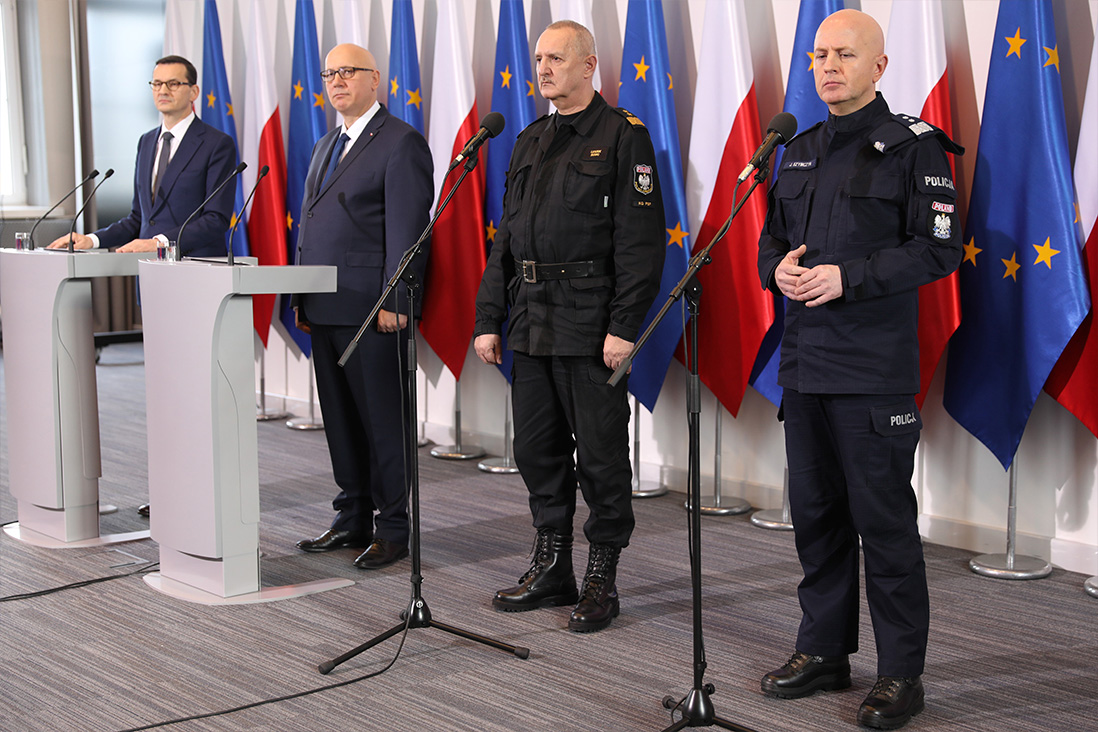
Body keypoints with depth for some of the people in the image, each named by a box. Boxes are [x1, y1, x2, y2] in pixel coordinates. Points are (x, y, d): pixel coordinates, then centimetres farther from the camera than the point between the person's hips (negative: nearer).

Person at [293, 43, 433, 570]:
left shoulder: (401, 143, -7)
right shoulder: (326, 147, 20)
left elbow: (407, 230, -13)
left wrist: (395, 303, -18)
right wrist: (303, 299, 16)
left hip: (372, 311, -8)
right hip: (326, 310, 8)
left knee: (385, 422, -1)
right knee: (340, 419, 13)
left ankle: (393, 530, 7)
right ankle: (353, 520, 23)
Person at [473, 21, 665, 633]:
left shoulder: (623, 135, -5)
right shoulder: (531, 141, 17)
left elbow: (640, 239, -12)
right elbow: (507, 238, 17)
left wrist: (624, 327, -18)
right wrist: (489, 318, 11)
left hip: (592, 327, -7)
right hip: (532, 323, 7)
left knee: (601, 455, 1)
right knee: (538, 451, 12)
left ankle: (602, 579, 12)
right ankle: (552, 570, 24)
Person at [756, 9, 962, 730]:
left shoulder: (914, 146, -3)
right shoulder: (801, 151, 16)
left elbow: (938, 249, -10)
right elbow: (772, 238, 22)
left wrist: (848, 277, -18)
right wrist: (778, 269, -1)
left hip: (875, 371, -6)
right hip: (805, 363, 6)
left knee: (884, 520, -3)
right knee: (816, 512, 13)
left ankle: (902, 674, 7)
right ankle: (825, 650, 25)